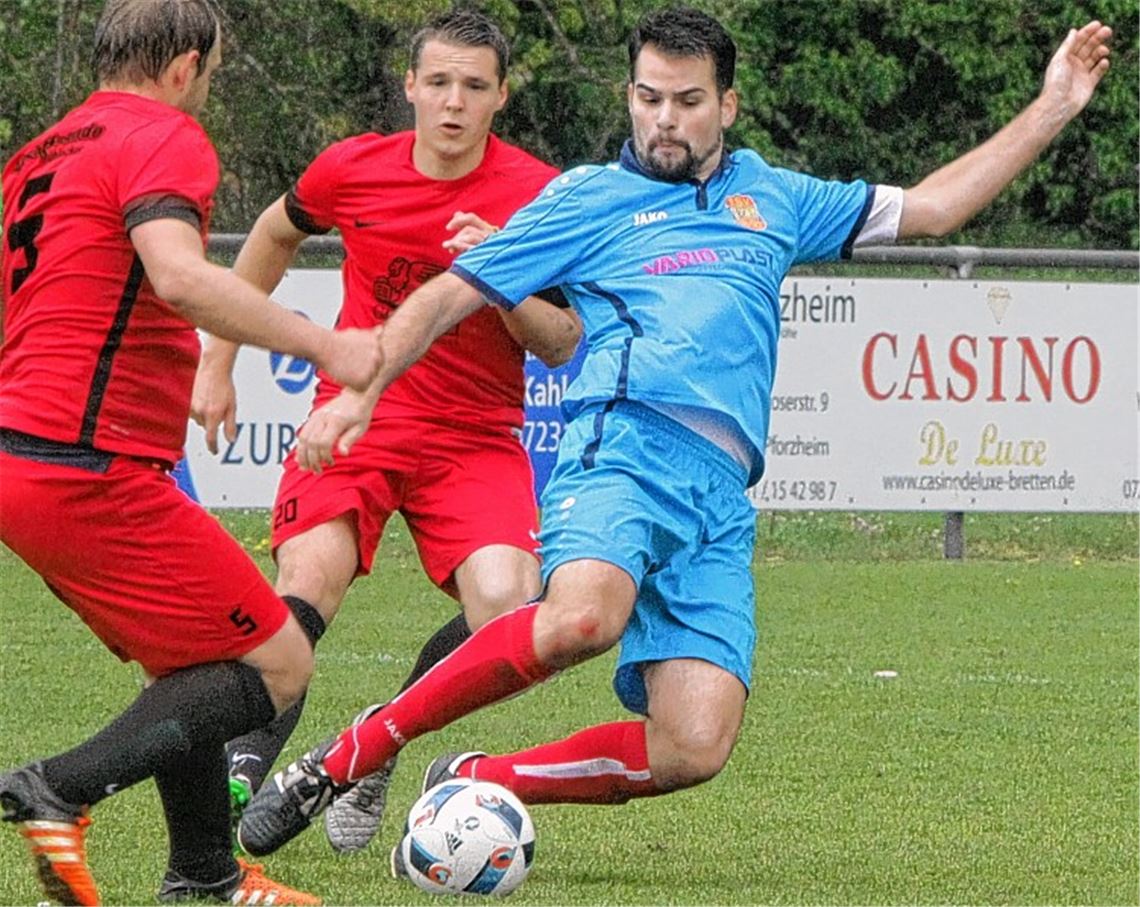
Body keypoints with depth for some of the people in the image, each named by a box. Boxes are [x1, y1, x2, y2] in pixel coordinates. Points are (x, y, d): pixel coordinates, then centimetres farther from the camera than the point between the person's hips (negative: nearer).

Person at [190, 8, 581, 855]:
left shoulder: (537, 196, -7)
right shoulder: (352, 170, -2)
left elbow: (561, 345, -5)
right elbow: (275, 236, 20)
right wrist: (218, 364, 22)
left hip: (476, 436, 0)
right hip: (356, 416, 0)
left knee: (503, 605, -22)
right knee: (308, 587, -25)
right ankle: (241, 773, -10)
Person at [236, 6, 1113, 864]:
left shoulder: (775, 200, 28)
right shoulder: (589, 199, 16)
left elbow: (930, 207, 35)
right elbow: (449, 296, 16)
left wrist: (1053, 109, 32)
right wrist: (359, 394, 4)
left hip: (720, 502, 4)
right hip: (627, 446, -4)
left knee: (694, 751, -15)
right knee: (583, 615, -38)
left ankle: (472, 784, 4)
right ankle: (345, 759, -24)